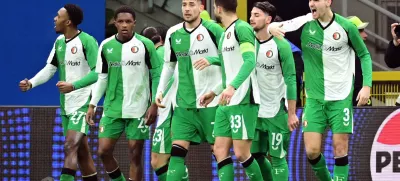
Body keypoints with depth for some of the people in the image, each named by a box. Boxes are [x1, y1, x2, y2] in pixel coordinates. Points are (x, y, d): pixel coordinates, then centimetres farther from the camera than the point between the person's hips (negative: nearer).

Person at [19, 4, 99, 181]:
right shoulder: (59, 42, 10)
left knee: (70, 147, -17)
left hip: (83, 102, -8)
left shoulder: (87, 41, -14)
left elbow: (98, 72, -17)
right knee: (81, 151, 11)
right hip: (66, 104, 8)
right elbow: (50, 68, 10)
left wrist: (74, 85, -27)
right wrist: (31, 83, -6)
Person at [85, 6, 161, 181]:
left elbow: (156, 75, 0)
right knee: (104, 150, -2)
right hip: (112, 108, 3)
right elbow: (102, 77, 12)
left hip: (138, 109, -3)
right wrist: (92, 104, 6)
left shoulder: (145, 45, -4)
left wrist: (154, 104, -7)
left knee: (135, 155, -2)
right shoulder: (106, 46, 5)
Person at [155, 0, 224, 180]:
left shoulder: (213, 30, -9)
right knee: (177, 150, -3)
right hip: (184, 103, 4)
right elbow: (169, 65, 20)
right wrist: (160, 91, 11)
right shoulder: (173, 34, 7)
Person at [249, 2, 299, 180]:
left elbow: (290, 80, -11)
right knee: (256, 155, 9)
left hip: (277, 112, -5)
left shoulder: (281, 45, -12)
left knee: (277, 157, -3)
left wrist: (292, 114, -12)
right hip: (255, 111, 5)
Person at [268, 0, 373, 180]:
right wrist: (272, 27, -31)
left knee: (340, 148, -4)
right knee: (312, 150, -3)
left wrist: (367, 85, -7)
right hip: (314, 98, 2)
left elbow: (364, 55, 3)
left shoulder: (346, 27, -8)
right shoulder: (305, 23, -5)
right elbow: (277, 27, -6)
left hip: (340, 98, -2)